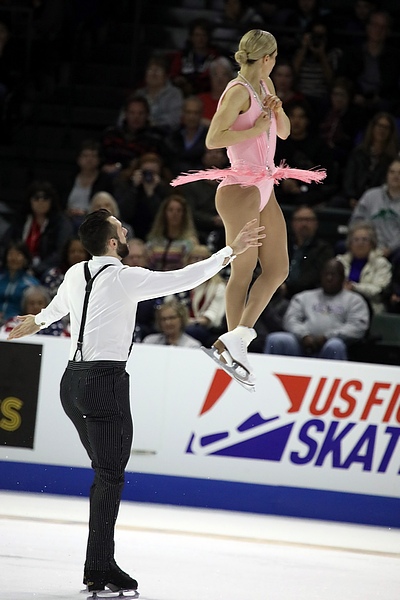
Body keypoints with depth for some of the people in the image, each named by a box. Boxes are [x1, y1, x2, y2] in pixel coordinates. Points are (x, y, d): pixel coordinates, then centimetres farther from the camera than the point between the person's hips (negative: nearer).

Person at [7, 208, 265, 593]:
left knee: (104, 473, 14)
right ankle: (99, 569, -9)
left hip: (73, 380, 8)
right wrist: (231, 251, -12)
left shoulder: (75, 274, 10)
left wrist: (37, 322, 55)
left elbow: (57, 306, 32)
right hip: (106, 379, -8)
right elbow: (183, 279, -16)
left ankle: (100, 564, 14)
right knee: (111, 477, -6)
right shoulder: (123, 278, -11)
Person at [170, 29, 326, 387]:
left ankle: (237, 339, 6)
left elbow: (284, 132, 18)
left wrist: (277, 110, -1)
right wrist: (254, 129, -19)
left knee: (278, 269, 7)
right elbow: (213, 139, -20)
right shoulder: (239, 91, -13)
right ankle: (234, 343, 2)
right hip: (241, 188, -9)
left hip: (264, 189, 9)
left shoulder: (264, 85, 13)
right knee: (243, 271, -5)